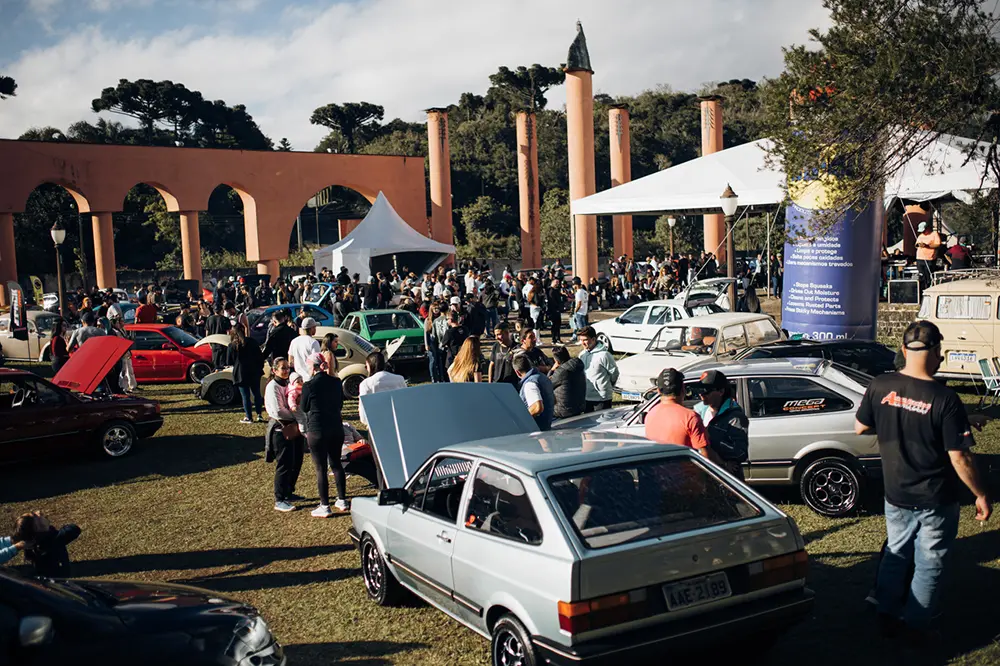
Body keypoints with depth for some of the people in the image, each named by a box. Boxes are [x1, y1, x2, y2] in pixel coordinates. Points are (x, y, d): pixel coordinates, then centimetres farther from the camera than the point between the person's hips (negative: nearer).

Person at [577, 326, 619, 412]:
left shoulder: (604, 355, -16)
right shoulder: (582, 354, 4)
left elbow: (614, 373, -6)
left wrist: (607, 385, 8)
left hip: (602, 398, -6)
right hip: (586, 396, 6)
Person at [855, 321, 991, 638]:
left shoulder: (880, 386, -11)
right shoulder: (945, 398, -22)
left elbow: (860, 428, 5)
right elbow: (960, 459, -19)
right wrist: (981, 495, -6)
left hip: (896, 496, 4)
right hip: (936, 501, -3)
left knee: (895, 556, 22)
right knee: (929, 566, 14)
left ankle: (887, 618, 32)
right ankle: (916, 627, 25)